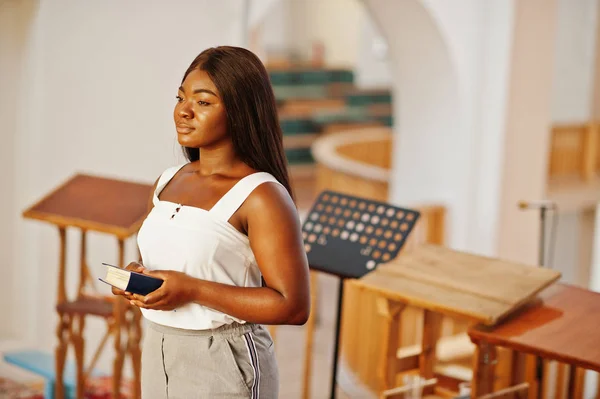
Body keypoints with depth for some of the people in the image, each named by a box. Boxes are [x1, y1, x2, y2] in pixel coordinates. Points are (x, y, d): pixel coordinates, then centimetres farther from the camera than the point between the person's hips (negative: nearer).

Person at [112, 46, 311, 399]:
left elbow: (293, 306, -20)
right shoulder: (168, 182, 6)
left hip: (223, 367, -6)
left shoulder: (260, 196, -16)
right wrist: (138, 277, -3)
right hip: (159, 356, 7)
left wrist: (192, 290, -23)